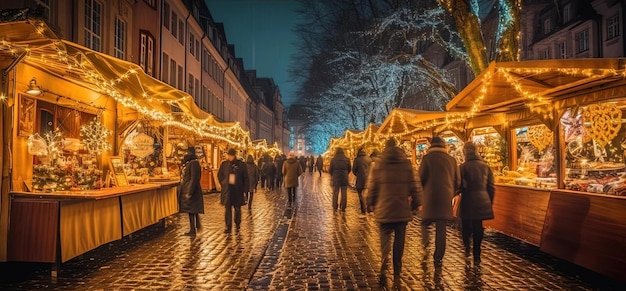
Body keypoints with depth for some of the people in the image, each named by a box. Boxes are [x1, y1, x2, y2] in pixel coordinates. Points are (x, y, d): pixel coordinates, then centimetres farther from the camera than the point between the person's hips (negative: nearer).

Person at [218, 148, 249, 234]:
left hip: (237, 190, -1)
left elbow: (245, 178, 1)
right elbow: (219, 175, 15)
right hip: (227, 190, 1)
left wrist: (243, 187, -4)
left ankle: (237, 225, 26)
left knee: (237, 208, 8)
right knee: (228, 208, 2)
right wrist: (223, 183, 6)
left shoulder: (241, 164, -4)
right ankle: (228, 227, 7)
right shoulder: (224, 164, 2)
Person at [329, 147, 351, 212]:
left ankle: (335, 207, 11)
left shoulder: (333, 159, -9)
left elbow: (330, 170, -4)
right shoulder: (347, 159, -3)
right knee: (344, 193, 8)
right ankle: (343, 207, 10)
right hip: (344, 178, 1)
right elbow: (349, 169, 6)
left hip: (336, 178, -1)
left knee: (335, 193, 9)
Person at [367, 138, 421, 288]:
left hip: (383, 211, -1)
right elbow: (415, 187, -2)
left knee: (385, 239, 11)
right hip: (403, 211, 1)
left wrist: (370, 205, 12)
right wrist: (415, 204, 12)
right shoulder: (407, 165, -1)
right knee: (399, 243, 11)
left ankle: (384, 266, -16)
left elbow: (371, 187, -1)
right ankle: (396, 277, 17)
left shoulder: (377, 165, -3)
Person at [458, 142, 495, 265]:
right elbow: (491, 188, 6)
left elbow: (459, 186, -7)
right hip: (482, 202, 3)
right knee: (478, 230, 7)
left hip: (468, 203, -2)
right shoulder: (486, 166, 3)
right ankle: (476, 257, 7)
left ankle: (467, 247, -3)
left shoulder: (462, 167, -7)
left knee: (466, 228, 14)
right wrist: (490, 203, 15)